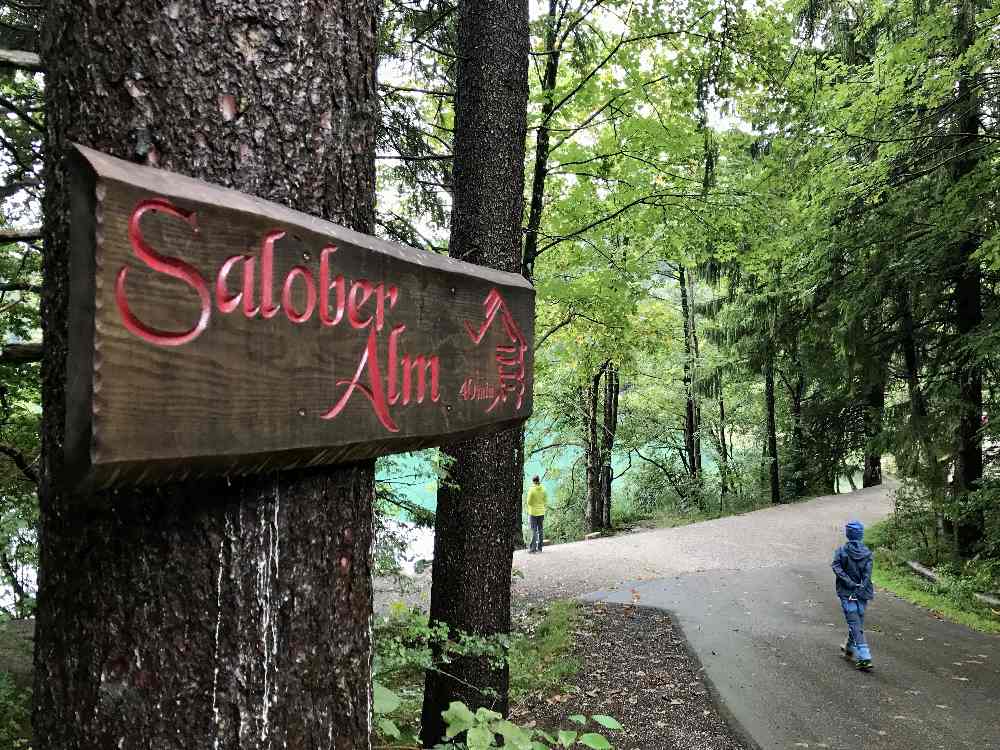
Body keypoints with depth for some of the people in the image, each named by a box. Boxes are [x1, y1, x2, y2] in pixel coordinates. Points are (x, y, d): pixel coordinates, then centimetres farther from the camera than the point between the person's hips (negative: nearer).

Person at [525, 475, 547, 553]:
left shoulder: (531, 490, -13)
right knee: (540, 530, 11)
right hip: (541, 512, 4)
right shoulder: (543, 489, -1)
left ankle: (533, 548, -1)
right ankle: (539, 547, 15)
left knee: (534, 530, -1)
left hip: (533, 512, -4)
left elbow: (529, 502, -10)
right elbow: (545, 501, 4)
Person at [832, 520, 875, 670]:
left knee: (855, 626, -4)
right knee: (858, 623, 21)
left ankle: (864, 658, -14)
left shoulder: (841, 551, -5)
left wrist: (851, 584, -17)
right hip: (863, 595, 4)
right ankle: (849, 648, 39)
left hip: (847, 594, -3)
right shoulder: (867, 553, 1)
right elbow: (867, 574, -9)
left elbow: (837, 569, -17)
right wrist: (861, 588, -13)